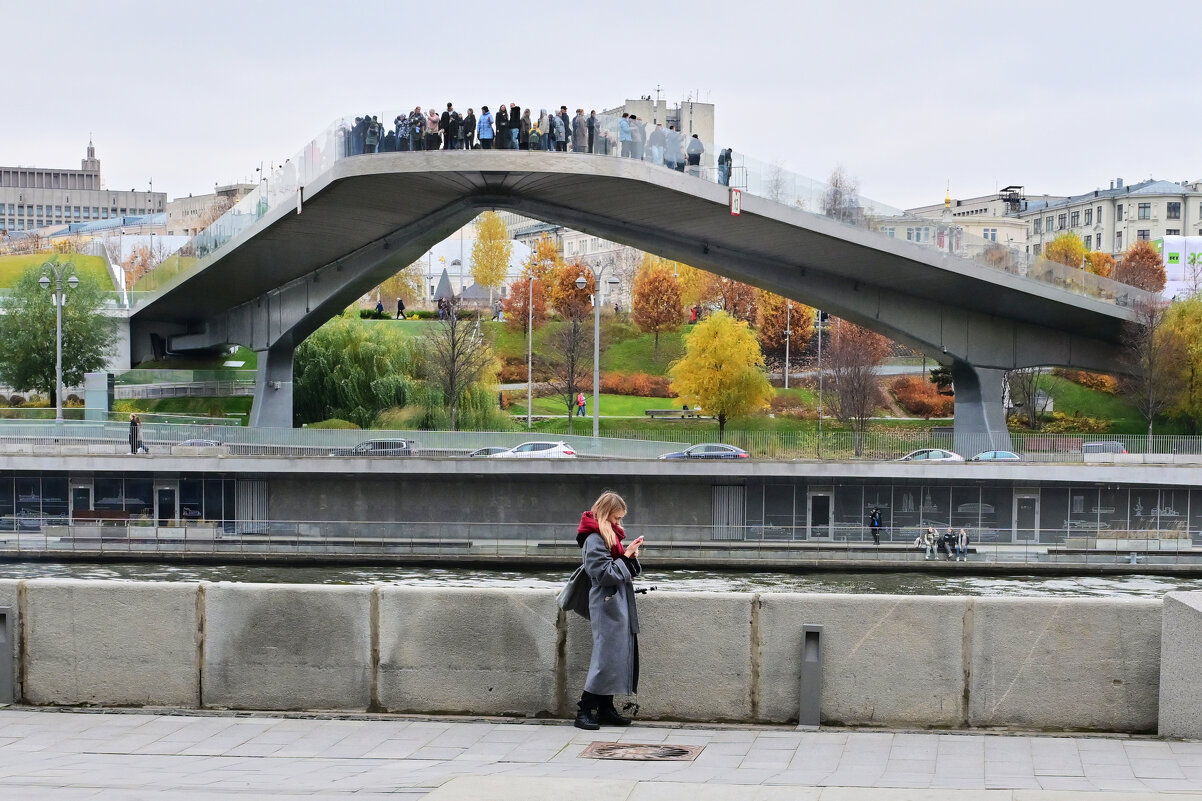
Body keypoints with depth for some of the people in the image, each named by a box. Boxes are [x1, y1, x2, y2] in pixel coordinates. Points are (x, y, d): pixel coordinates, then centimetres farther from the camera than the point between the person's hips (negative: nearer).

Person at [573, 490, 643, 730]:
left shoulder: (611, 535, 16)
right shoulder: (594, 539, -13)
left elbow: (626, 571, 19)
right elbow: (604, 573, -19)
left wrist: (631, 556, 1)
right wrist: (627, 556, -16)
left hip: (619, 604, 10)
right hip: (607, 605, -10)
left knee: (618, 657, 9)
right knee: (605, 657, -11)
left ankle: (606, 709, 14)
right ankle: (584, 711, -8)